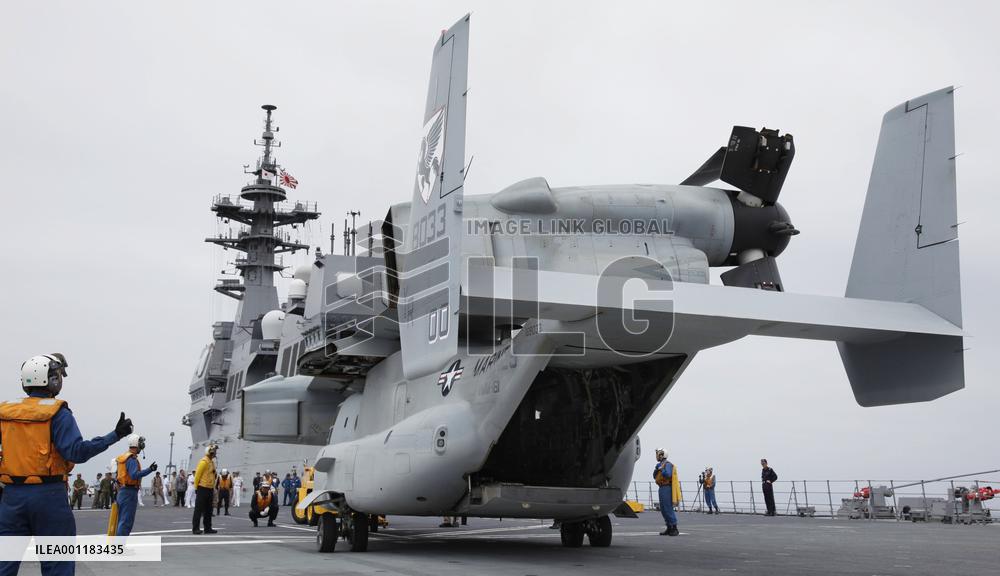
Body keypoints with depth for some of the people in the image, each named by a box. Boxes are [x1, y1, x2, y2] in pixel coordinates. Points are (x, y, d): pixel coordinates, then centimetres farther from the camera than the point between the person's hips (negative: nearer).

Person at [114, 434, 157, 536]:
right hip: (130, 493, -10)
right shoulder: (132, 459, -15)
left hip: (122, 491, 10)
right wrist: (149, 470, -31)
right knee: (126, 521, -8)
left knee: (122, 521, 15)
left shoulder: (123, 457, 14)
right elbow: (134, 475, -28)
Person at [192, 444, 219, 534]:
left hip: (209, 489, 9)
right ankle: (195, 528, -4)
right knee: (199, 509, -6)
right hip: (202, 489, -9)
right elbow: (197, 475, -14)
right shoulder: (204, 461, -13)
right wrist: (196, 487, -11)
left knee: (208, 510, 11)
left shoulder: (212, 462, 15)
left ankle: (208, 528, 16)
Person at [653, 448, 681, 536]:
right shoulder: (660, 464, 17)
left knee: (668, 509, -11)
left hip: (667, 488, -10)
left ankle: (674, 528, -8)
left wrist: (661, 469, -17)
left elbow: (668, 474, -27)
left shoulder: (667, 464, -12)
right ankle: (669, 529, 14)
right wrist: (656, 469, 0)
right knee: (663, 509, 10)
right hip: (662, 488, 10)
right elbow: (655, 477, 16)